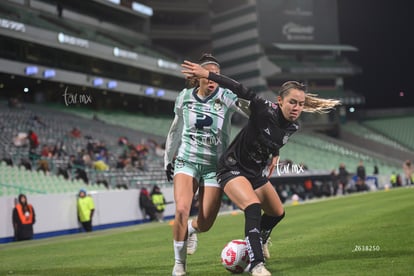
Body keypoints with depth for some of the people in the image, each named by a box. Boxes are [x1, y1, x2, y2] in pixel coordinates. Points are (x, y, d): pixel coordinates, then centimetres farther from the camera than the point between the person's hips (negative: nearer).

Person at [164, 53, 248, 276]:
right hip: (187, 161, 0)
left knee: (205, 224, -2)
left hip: (215, 166, 0)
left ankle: (191, 229, 39)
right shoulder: (184, 97, 0)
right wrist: (168, 159, 18)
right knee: (181, 210, -23)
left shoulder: (226, 98, -8)